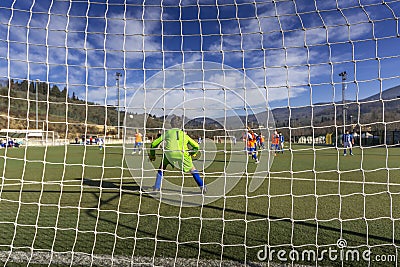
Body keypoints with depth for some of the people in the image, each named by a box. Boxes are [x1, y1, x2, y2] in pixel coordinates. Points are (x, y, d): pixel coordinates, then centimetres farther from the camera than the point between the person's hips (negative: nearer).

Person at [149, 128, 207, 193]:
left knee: (162, 167, 27)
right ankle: (202, 186, 20)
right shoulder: (185, 135, 32)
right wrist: (191, 154, 41)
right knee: (192, 169, 21)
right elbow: (196, 146, 26)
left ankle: (156, 187, 23)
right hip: (181, 153, 0)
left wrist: (152, 155, 40)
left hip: (169, 152, 0)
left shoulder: (167, 133, 31)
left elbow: (154, 143, 28)